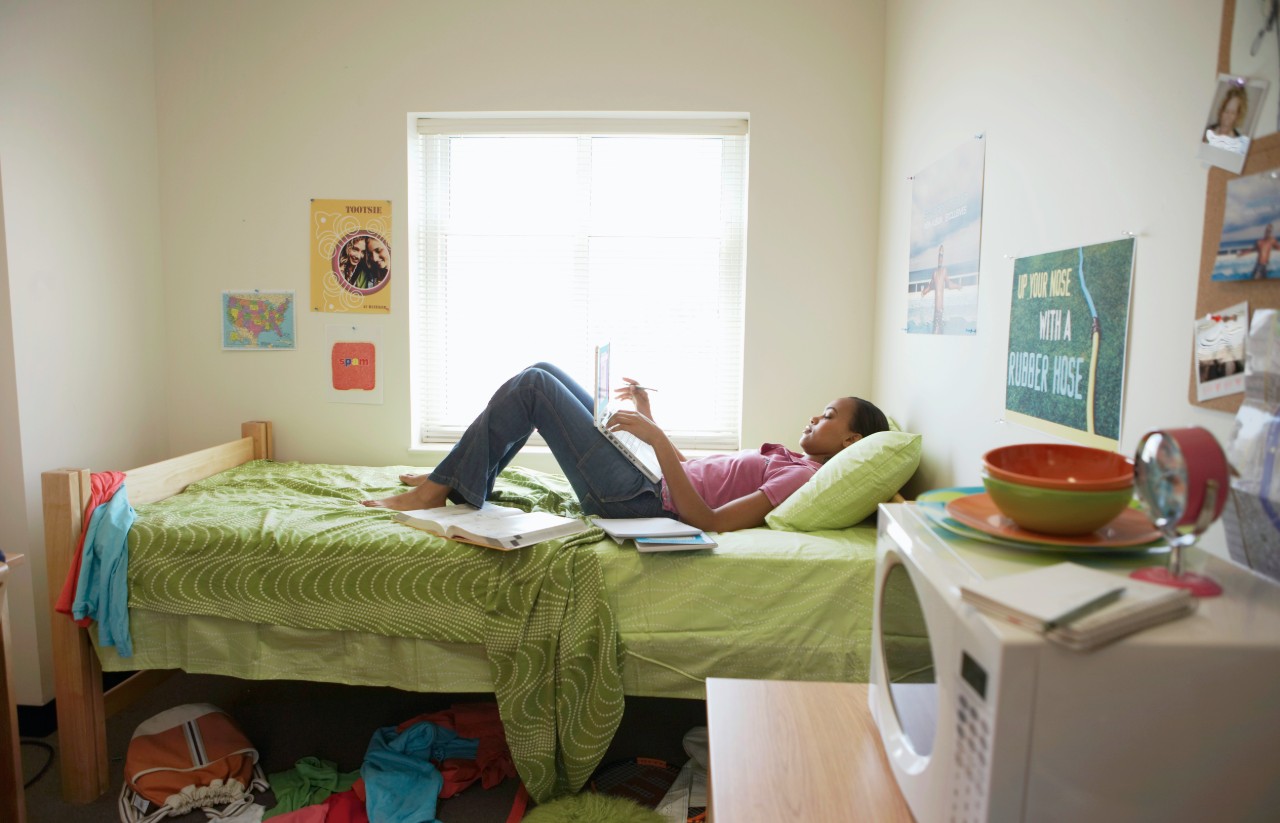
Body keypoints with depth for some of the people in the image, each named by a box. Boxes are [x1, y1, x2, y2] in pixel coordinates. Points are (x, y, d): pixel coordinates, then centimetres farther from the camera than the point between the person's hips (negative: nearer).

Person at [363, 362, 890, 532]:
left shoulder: (806, 474, -11)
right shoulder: (788, 459, 19)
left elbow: (709, 521, -24)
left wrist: (656, 438, -25)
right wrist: (649, 416, 19)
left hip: (641, 503, -9)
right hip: (648, 484, 10)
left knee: (532, 385, -10)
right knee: (543, 372, 10)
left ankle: (440, 490, 1)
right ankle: (459, 483, 16)